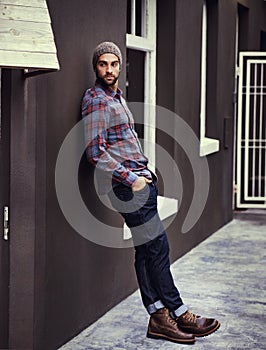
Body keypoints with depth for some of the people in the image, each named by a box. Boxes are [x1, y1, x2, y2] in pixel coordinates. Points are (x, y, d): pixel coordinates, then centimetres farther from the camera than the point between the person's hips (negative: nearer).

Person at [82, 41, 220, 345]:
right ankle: (178, 313, -1)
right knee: (156, 246, -8)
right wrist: (130, 178, -17)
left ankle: (158, 316, 9)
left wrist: (144, 173, 17)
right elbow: (95, 152, -18)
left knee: (146, 249, 7)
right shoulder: (96, 100, -10)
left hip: (138, 178, 9)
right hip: (126, 183, -9)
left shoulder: (117, 97, 20)